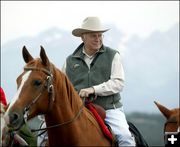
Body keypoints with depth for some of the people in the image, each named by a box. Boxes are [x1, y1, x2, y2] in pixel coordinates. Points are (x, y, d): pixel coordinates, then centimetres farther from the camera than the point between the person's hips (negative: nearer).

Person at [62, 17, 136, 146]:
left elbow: (118, 83, -5)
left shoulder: (113, 56, 6)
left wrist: (94, 89, -17)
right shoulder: (70, 61, 13)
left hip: (109, 109, -2)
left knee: (124, 136, -25)